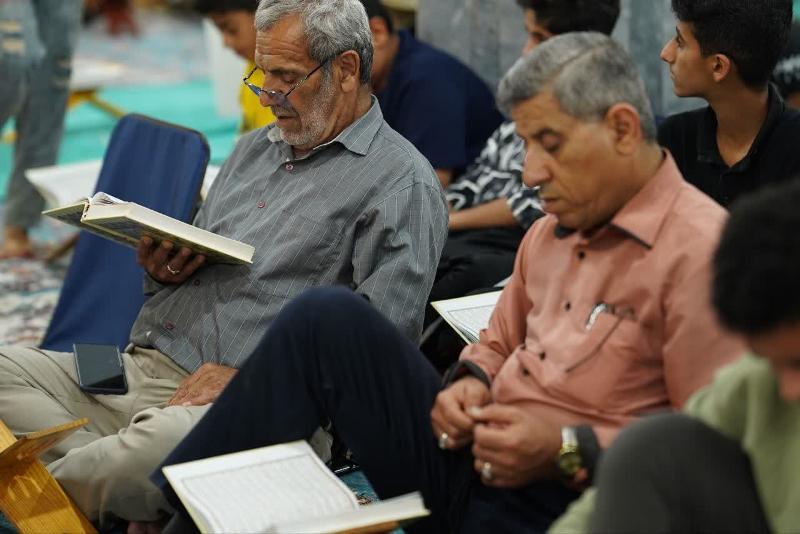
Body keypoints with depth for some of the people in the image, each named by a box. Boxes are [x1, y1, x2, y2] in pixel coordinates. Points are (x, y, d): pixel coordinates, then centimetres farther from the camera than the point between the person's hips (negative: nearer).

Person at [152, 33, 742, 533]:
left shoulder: (699, 250, -14)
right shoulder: (553, 228, 13)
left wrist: (567, 451, -21)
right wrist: (470, 382, 4)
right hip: (467, 457, 8)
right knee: (327, 318, -7)